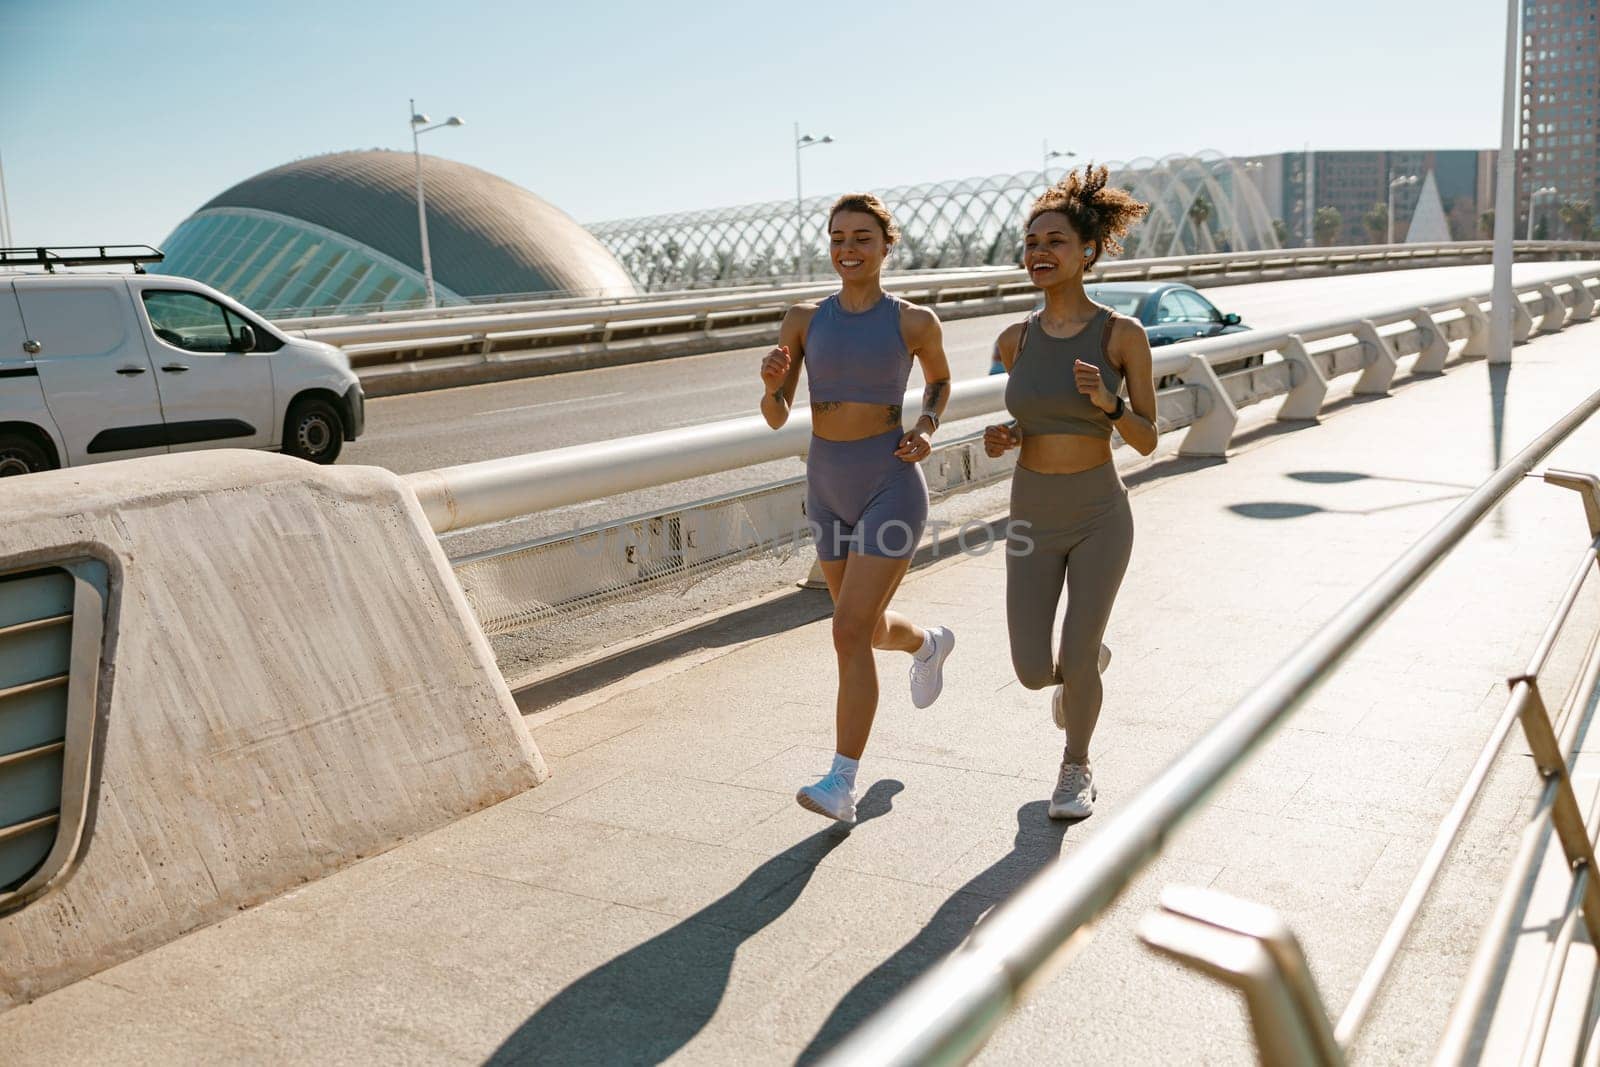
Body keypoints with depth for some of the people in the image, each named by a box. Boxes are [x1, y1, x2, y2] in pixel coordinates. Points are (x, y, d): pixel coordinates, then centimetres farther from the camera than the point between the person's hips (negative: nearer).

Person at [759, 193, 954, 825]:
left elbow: (940, 379, 15)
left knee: (850, 632, -16)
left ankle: (841, 784, -8)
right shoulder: (804, 320, 2)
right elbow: (776, 417, 0)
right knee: (869, 628, 21)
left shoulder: (914, 321, -4)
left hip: (892, 489, -5)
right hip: (828, 490, 5)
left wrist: (926, 430, -5)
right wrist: (771, 381, -22)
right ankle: (931, 644, 56)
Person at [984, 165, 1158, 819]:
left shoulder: (1124, 334, -10)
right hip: (1032, 517, 3)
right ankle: (1089, 662, 40)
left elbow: (1147, 441, -7)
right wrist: (998, 440, -8)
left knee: (1074, 664, -3)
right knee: (1033, 673, 1)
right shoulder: (1014, 340, -1)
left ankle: (1076, 766, 29)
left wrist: (1108, 403, -27)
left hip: (1100, 516, -3)